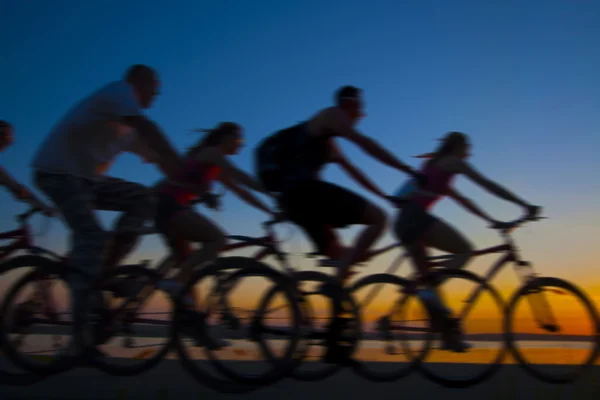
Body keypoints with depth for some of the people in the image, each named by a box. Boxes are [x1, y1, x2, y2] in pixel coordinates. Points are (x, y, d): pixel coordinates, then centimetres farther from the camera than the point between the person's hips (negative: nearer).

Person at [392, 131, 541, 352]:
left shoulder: (434, 167, 32)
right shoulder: (453, 162, 6)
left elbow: (462, 200, 32)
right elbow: (488, 185, 0)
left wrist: (492, 220, 31)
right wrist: (525, 205, 1)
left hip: (404, 222, 9)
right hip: (417, 216, -9)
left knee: (428, 279, 8)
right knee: (465, 250, -10)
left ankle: (449, 334, 9)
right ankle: (431, 291, -28)